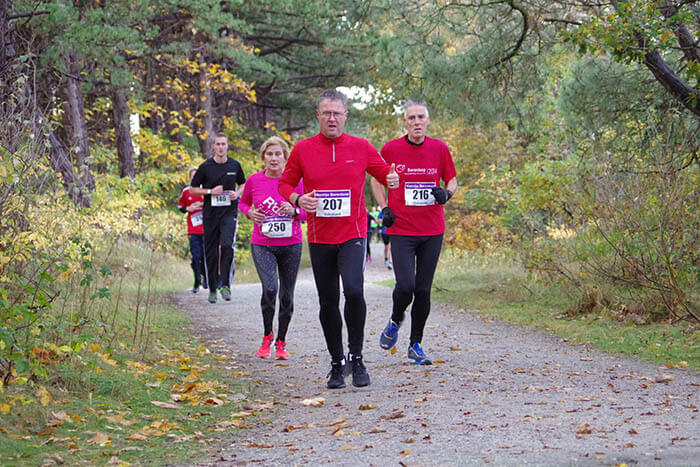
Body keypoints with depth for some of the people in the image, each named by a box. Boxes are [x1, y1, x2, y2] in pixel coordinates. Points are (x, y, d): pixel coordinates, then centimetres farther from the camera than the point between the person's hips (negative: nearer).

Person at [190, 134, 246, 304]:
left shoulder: (235, 165, 5)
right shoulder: (205, 167, 0)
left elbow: (243, 184, 21)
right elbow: (193, 189, 6)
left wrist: (237, 193, -1)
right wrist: (210, 191, -11)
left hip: (229, 211, 0)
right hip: (210, 212, 0)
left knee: (227, 245, -20)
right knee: (211, 251, 4)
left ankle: (225, 285, -13)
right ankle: (212, 289, 15)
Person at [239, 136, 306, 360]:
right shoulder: (254, 180, 0)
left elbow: (309, 212, 7)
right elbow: (243, 203, 18)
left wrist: (295, 211, -14)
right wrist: (250, 213, -4)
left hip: (291, 244, 1)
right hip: (262, 245, -1)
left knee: (287, 296, 6)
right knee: (270, 288, -21)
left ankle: (281, 342, 23)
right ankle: (267, 336, 1)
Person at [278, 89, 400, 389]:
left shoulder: (361, 148, 3)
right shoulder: (303, 150, 3)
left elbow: (385, 173, 12)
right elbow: (285, 184, 11)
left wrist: (392, 179, -11)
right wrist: (298, 199, -10)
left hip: (353, 234, -2)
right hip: (319, 238, 2)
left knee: (354, 290, -22)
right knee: (328, 302, 6)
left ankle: (356, 357, -5)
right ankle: (337, 363, 22)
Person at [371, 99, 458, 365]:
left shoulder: (440, 149, 3)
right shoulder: (391, 149, -2)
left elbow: (452, 179, 16)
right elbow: (376, 179, 14)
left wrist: (446, 193, -7)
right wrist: (384, 208, 1)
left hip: (432, 232, 2)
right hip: (401, 230, -2)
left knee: (423, 290, 4)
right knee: (405, 286, -15)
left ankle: (416, 345, 17)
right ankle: (395, 321, 18)